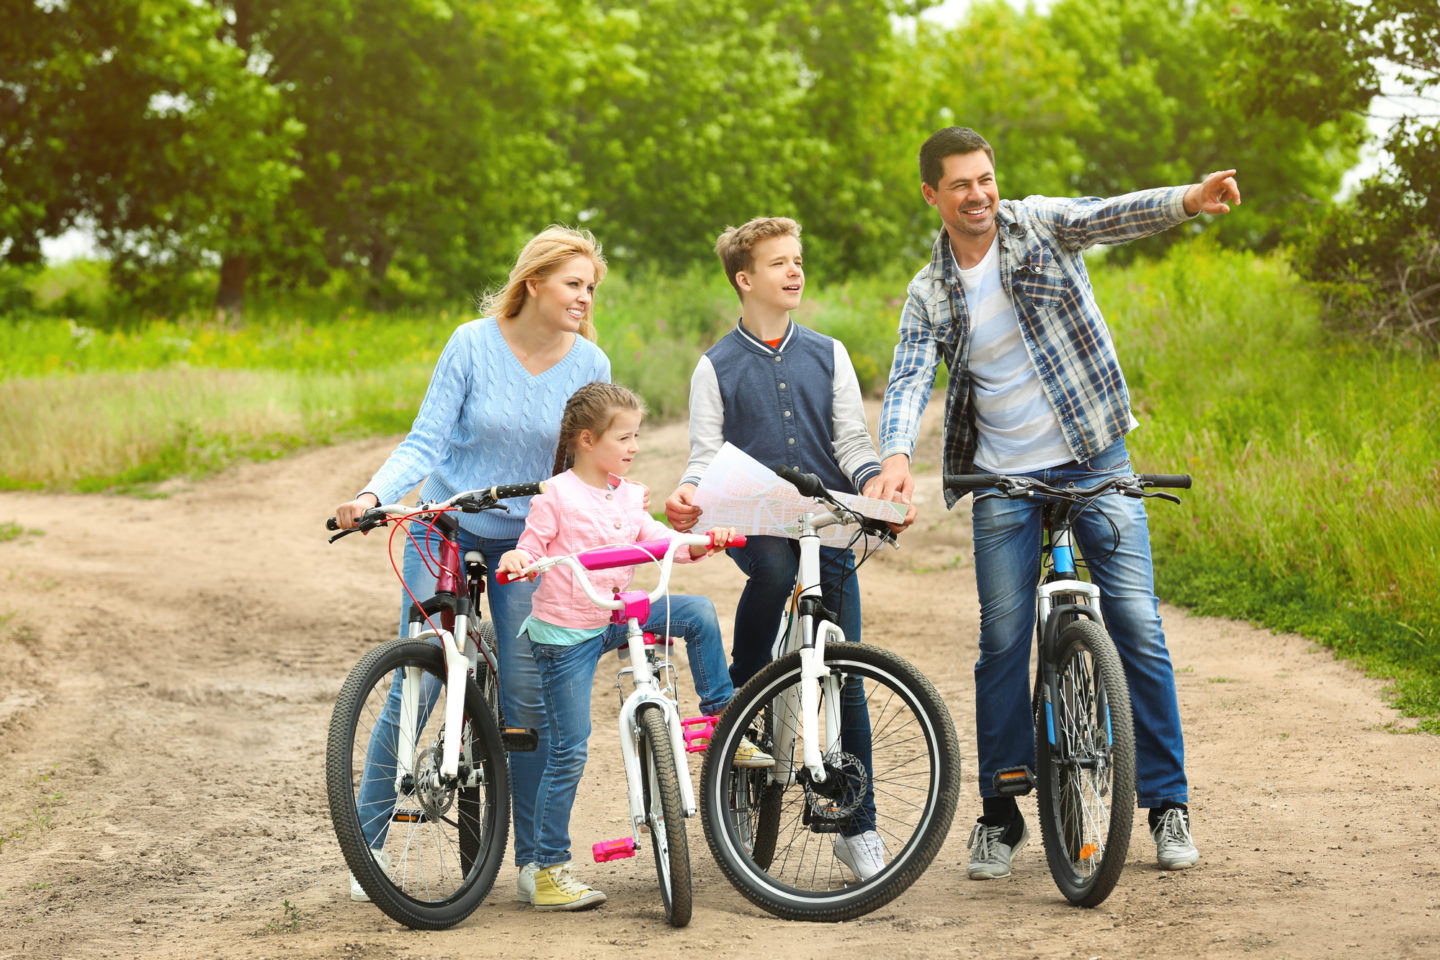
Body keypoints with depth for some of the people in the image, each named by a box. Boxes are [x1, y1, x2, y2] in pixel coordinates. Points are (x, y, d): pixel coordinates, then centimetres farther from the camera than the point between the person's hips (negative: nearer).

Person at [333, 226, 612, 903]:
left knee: (529, 697, -4)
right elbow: (426, 441, -12)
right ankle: (368, 843, 7)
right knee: (415, 686, -6)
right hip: (446, 525, -2)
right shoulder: (474, 344, -11)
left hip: (529, 539, 2)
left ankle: (533, 860, 6)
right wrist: (372, 496, -26)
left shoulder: (589, 364, -4)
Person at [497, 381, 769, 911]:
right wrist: (516, 560, -34)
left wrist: (701, 544, -11)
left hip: (614, 618, 6)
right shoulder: (556, 495, -12)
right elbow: (533, 545, -12)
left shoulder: (626, 495, 8)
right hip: (565, 633, -6)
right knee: (569, 750, -6)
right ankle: (549, 870, 2)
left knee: (698, 611, -9)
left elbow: (658, 541, 5)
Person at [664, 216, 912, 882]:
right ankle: (736, 697, -15)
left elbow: (852, 439, 10)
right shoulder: (716, 367, 8)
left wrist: (870, 479, -11)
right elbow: (707, 452, 3)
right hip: (753, 525, -2)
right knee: (775, 567, -38)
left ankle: (859, 826, 7)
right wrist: (689, 492, -19)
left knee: (846, 675, -2)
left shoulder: (827, 354, 14)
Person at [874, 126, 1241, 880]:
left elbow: (1112, 216, -19)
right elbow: (909, 379, -9)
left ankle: (1166, 802, 6)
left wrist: (1189, 200, -40)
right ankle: (1000, 814, 14)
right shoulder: (930, 294, 3)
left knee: (1137, 629, -4)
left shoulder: (1040, 225, -1)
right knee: (1003, 644, 1)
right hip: (1004, 478, 1)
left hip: (1095, 460, -1)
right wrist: (895, 456, -29)